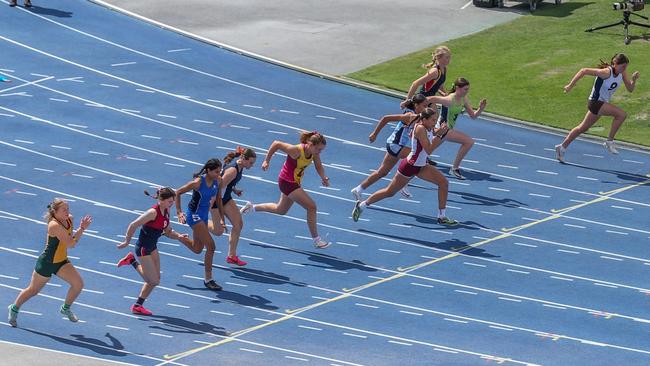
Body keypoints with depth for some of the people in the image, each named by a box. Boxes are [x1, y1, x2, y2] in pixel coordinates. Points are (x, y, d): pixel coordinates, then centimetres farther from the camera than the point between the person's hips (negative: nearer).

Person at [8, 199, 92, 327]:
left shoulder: (69, 219, -6)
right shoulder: (54, 225, -31)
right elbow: (71, 244, -32)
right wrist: (82, 228, -28)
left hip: (61, 262, 7)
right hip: (46, 263, -7)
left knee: (78, 284, -8)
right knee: (33, 290, 11)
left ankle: (66, 308, 16)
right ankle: (14, 308, 36)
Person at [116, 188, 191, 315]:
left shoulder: (166, 211, 3)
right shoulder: (153, 212, -25)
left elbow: (168, 232, 13)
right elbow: (133, 225, -22)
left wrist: (178, 236, -6)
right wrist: (127, 242, -15)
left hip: (152, 248, 9)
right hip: (143, 248, -9)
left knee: (154, 280, 11)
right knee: (154, 281, -4)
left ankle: (138, 306, 22)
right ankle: (133, 262, 10)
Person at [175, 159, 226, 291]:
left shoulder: (217, 181, -5)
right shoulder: (198, 182, -23)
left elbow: (218, 200, 8)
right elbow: (178, 192, -14)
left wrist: (221, 219, 5)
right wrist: (179, 212, -19)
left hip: (204, 216, 8)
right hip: (194, 215, -8)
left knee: (197, 249, 20)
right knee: (210, 246, -14)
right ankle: (208, 280, -3)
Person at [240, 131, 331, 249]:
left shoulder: (314, 153, -12)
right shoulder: (296, 151, -32)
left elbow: (318, 166, 4)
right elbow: (276, 143, -24)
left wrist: (323, 177, -16)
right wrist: (266, 161, -17)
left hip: (294, 182, 9)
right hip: (287, 182, -9)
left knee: (281, 210, 27)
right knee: (311, 206, -13)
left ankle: (252, 207, 43)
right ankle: (316, 240, -2)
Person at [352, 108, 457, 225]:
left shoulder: (429, 128, 0)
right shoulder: (420, 128, -25)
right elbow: (428, 150, -27)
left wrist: (441, 132, -12)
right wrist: (439, 134, -29)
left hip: (421, 166, 8)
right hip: (409, 166, -8)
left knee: (444, 182, -1)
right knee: (390, 192, 5)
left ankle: (442, 216, 8)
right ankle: (362, 205, 23)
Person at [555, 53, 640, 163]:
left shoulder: (622, 73, -3)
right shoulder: (606, 72, -25)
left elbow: (630, 89, 2)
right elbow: (584, 71, -25)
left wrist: (634, 79, -19)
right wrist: (570, 86, -23)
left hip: (602, 103, 9)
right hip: (596, 102, -9)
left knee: (583, 128, 20)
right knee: (621, 114, -23)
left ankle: (562, 147, 32)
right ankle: (609, 141, -12)